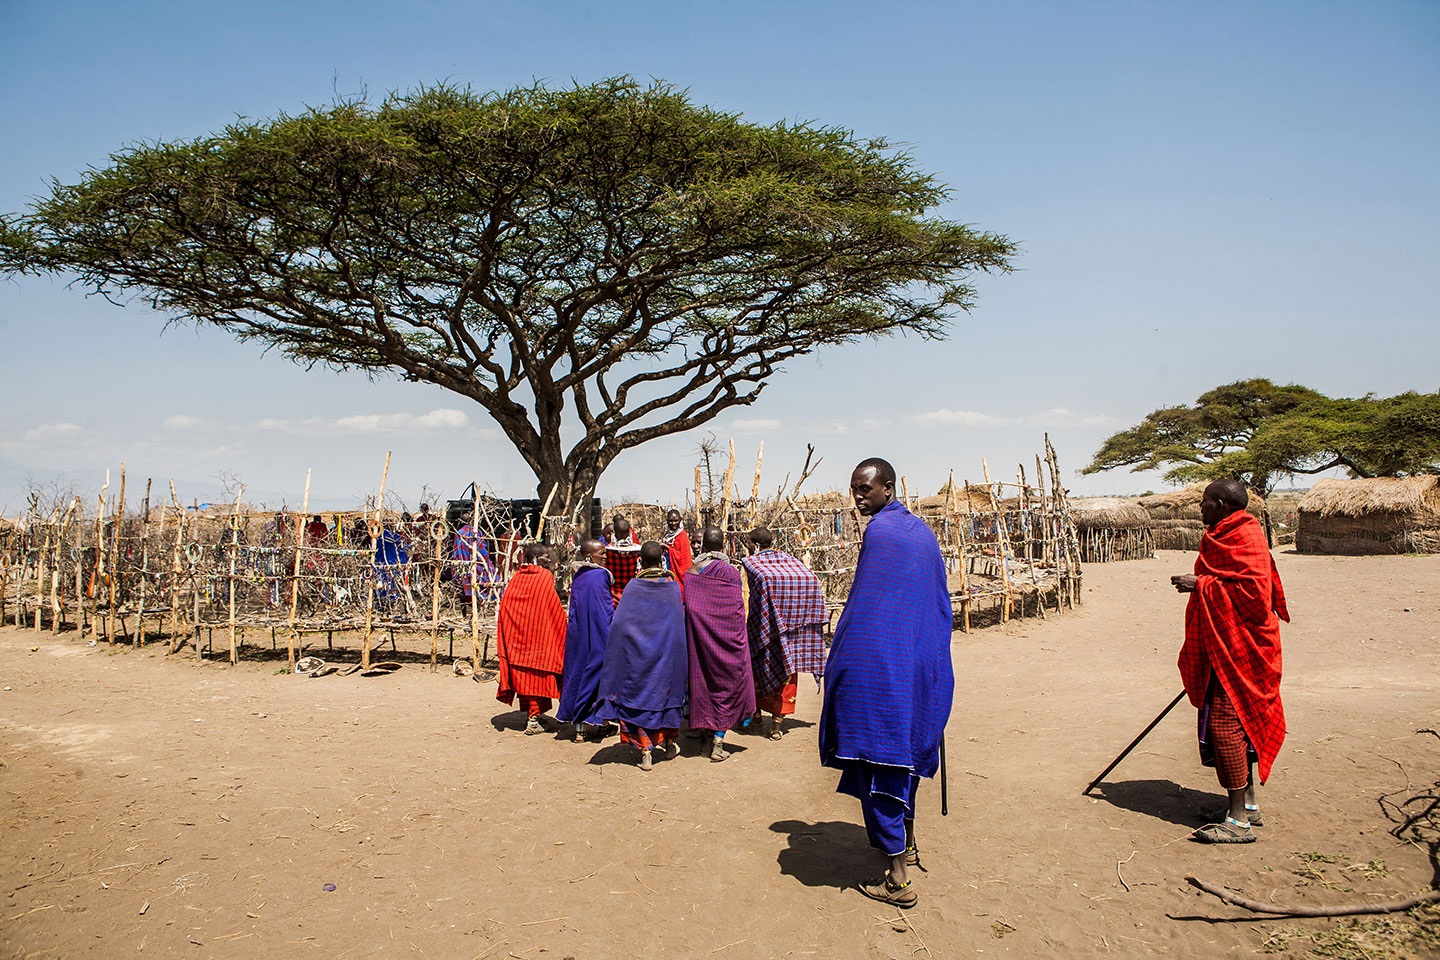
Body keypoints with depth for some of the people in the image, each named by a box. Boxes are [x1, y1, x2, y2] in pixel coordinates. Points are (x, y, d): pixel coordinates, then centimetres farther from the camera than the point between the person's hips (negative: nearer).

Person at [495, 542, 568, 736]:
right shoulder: (545, 576, -8)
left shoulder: (516, 577, 6)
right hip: (539, 633, -5)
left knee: (522, 674, 13)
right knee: (537, 675, 0)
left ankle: (529, 714, 21)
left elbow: (505, 607, 6)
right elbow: (555, 609, -8)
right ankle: (533, 719, -1)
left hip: (516, 633, 5)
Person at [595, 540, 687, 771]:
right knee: (666, 689, 19)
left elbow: (618, 623, -8)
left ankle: (645, 749, 2)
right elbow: (680, 620, 3)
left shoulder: (633, 586, -7)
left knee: (639, 693, 5)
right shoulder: (672, 586, -2)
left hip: (637, 650, -2)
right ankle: (670, 739, 28)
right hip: (667, 649, 2)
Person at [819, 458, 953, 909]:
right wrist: (933, 660, 24)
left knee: (877, 765, -1)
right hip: (923, 665, 9)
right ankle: (907, 844, 37)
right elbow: (940, 601, 17)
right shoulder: (923, 531, 11)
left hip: (880, 667, -9)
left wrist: (839, 666, -10)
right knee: (904, 754, 23)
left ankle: (898, 880, 4)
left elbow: (862, 607, -17)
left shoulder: (880, 531, -15)